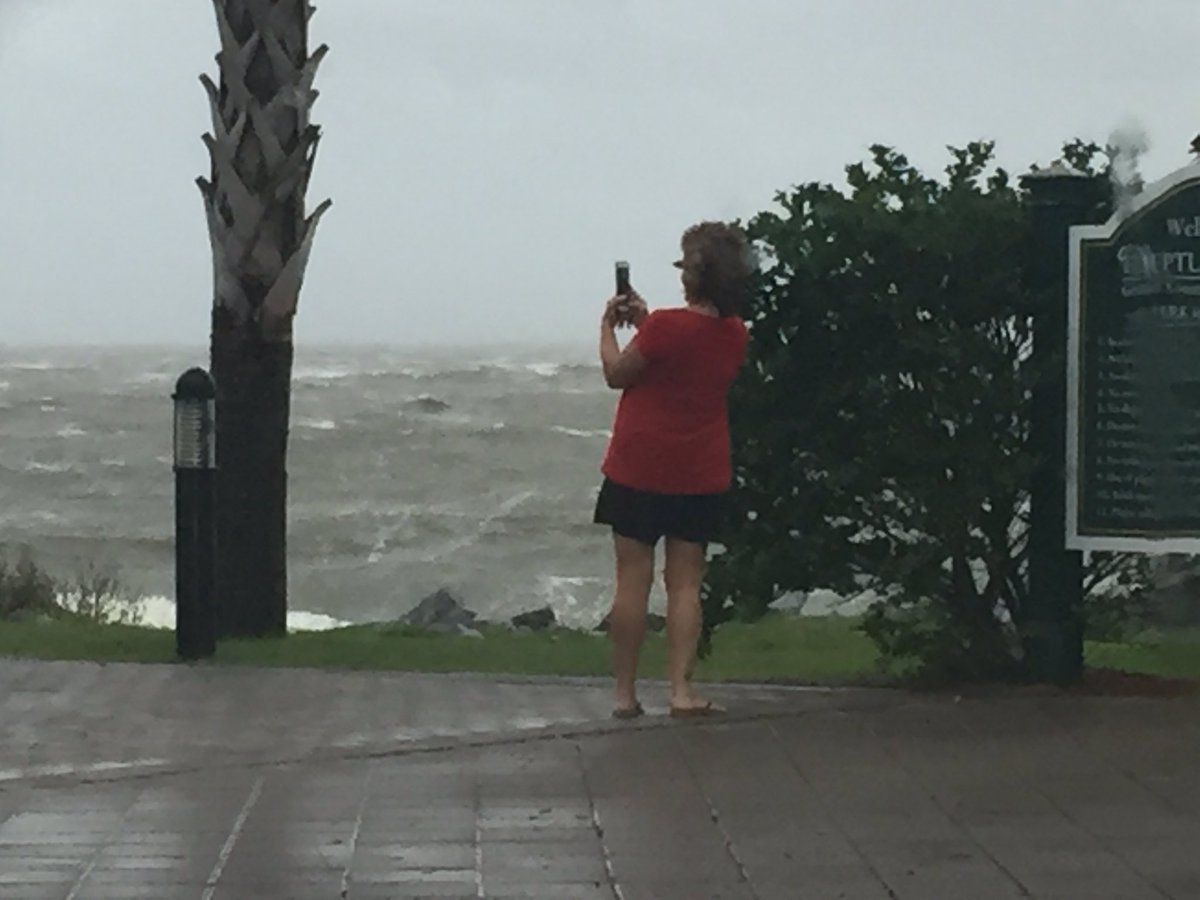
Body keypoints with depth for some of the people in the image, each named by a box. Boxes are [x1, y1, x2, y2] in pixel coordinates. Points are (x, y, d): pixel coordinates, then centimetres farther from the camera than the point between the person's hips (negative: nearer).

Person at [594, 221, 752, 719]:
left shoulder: (665, 327, -18)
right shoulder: (735, 335, 1)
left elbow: (617, 374, -5)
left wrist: (608, 327, 9)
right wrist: (646, 321, 16)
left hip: (639, 471, -4)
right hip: (702, 477, 4)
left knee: (632, 580, 2)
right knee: (685, 583, 6)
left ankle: (625, 692, 5)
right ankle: (682, 689, -4)